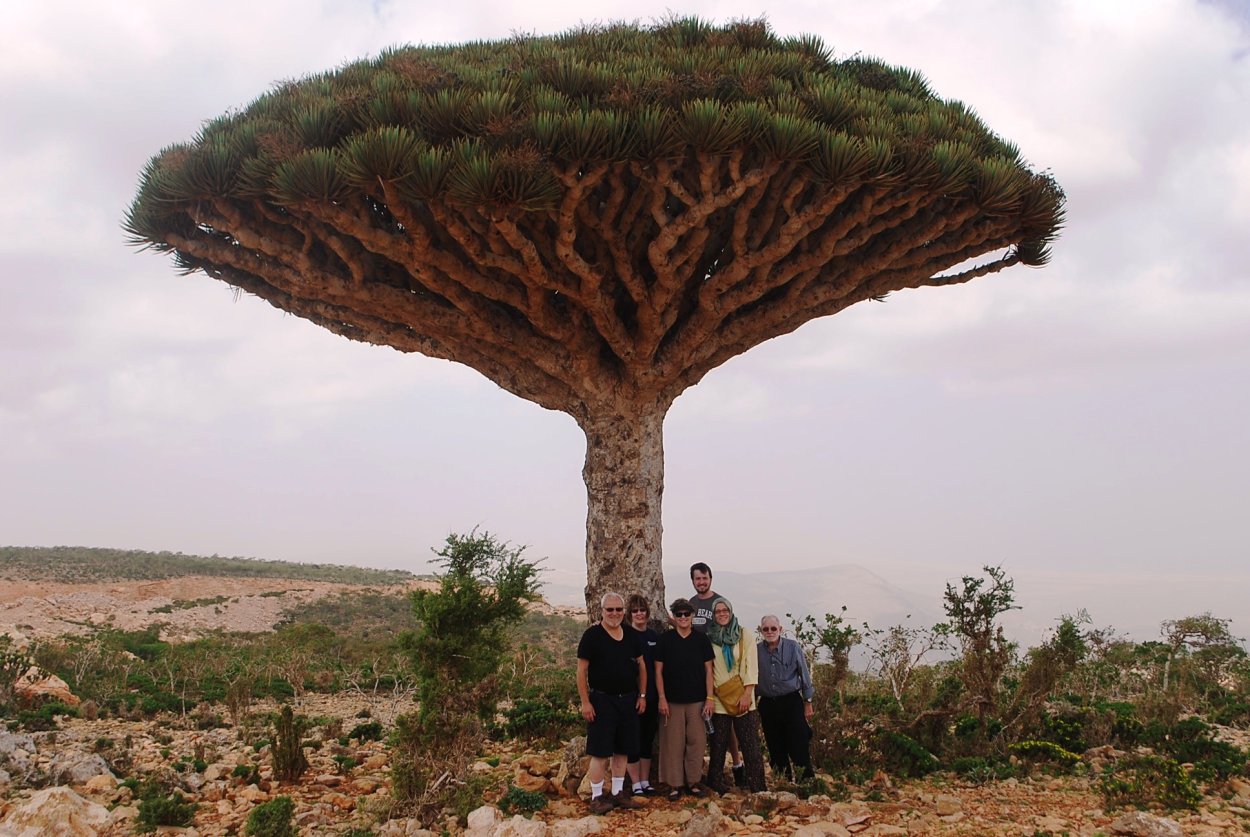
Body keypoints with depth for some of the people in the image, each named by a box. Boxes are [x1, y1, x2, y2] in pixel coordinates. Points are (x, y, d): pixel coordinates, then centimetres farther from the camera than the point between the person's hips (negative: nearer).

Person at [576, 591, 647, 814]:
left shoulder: (632, 636, 8)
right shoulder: (592, 635, -8)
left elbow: (641, 666, 16)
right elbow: (581, 670, -8)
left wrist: (642, 695, 9)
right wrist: (585, 702, -13)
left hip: (628, 701, 5)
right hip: (602, 701, -5)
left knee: (622, 750, 11)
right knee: (600, 751, -3)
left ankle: (618, 793, 22)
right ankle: (596, 797, 5)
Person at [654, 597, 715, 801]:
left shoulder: (701, 639, 4)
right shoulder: (665, 639, -1)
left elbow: (708, 670, 5)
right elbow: (658, 671, 0)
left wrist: (710, 697, -1)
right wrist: (662, 698, -6)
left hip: (697, 700, 2)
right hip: (673, 700, -1)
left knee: (697, 741, 3)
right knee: (674, 742, 0)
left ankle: (694, 782, 15)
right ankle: (674, 784, 8)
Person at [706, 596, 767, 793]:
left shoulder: (743, 635, 2)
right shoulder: (709, 638, 6)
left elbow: (751, 664, -3)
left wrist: (747, 694, -12)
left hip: (743, 699, -1)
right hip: (719, 701, 1)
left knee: (751, 746, -3)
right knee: (718, 745, 4)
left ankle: (758, 788, 2)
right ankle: (716, 786, 16)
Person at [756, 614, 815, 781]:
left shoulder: (793, 647, -5)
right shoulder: (756, 651, 2)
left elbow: (804, 675, 2)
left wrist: (808, 703, 1)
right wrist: (753, 705, 13)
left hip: (791, 702, -3)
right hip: (767, 704, 3)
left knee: (799, 747, -7)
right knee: (776, 749, 9)